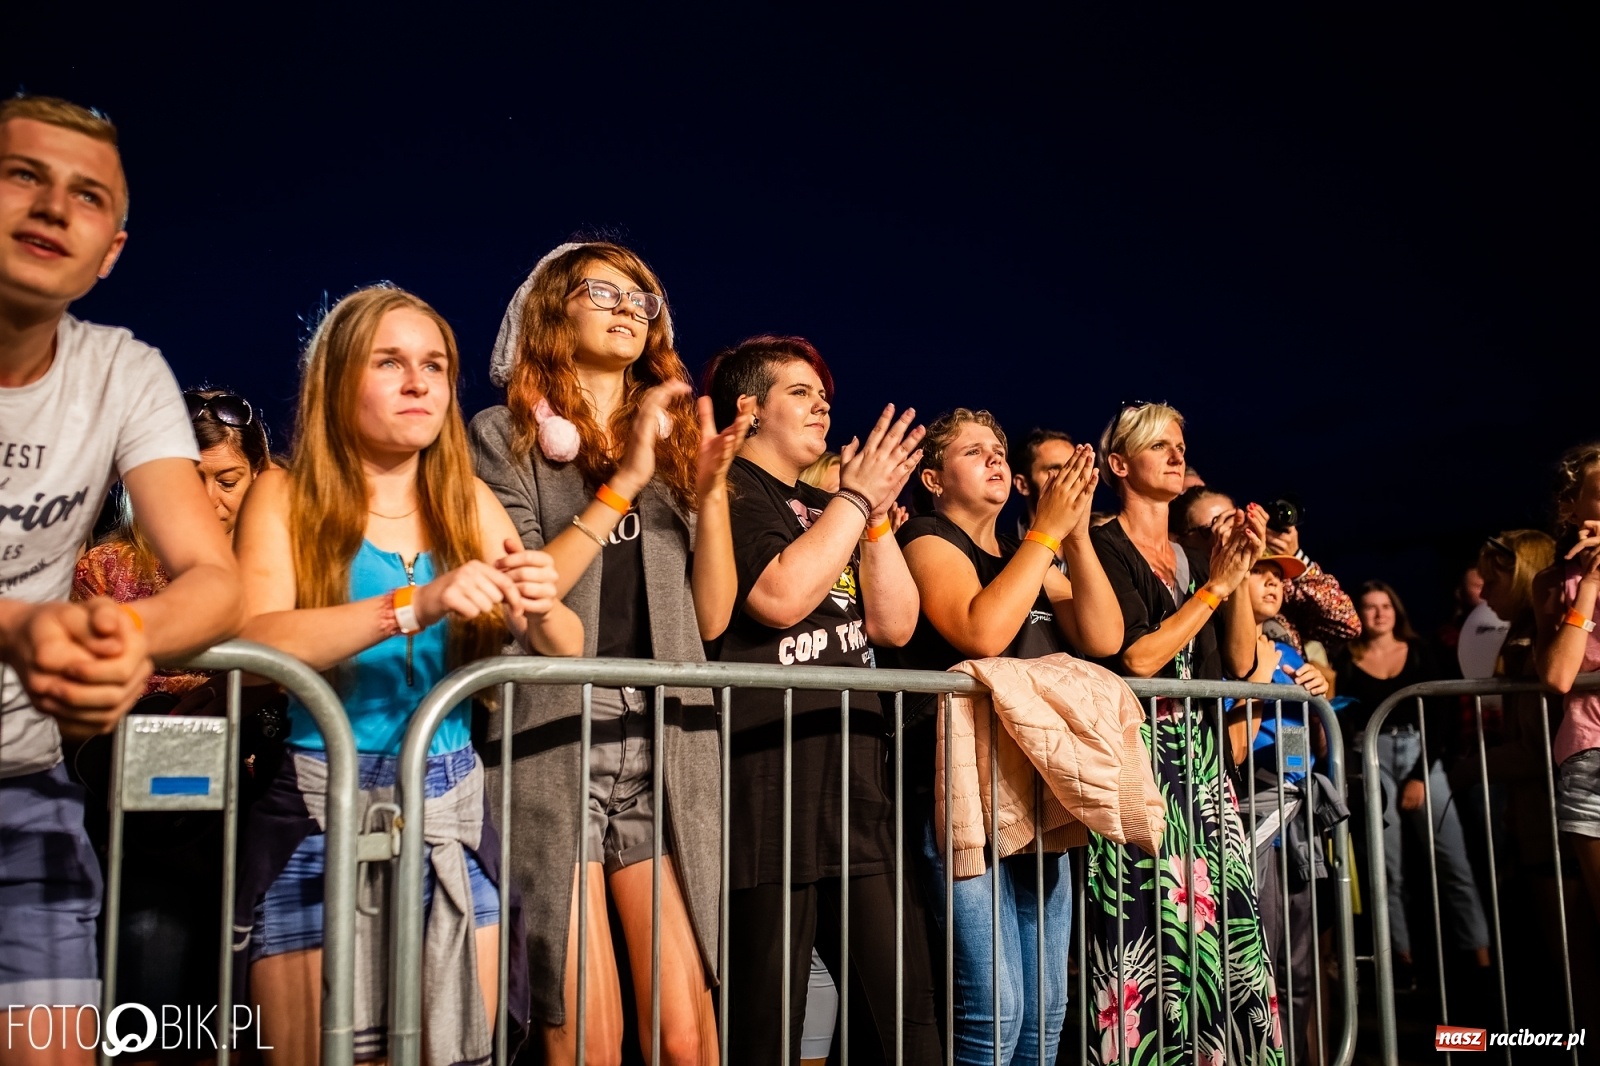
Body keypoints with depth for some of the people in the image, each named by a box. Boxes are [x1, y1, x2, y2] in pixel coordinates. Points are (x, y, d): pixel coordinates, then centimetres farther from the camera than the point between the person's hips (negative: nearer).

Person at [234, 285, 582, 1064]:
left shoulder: (469, 502, 7)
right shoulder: (285, 497, -2)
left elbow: (566, 651, 3)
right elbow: (255, 641, -18)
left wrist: (541, 611, -20)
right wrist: (413, 605, -30)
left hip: (453, 813, 3)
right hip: (320, 810, -3)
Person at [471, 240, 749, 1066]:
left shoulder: (674, 439, 17)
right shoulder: (505, 435, 5)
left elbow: (712, 617, 11)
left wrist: (710, 490, -2)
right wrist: (622, 484, -11)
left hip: (666, 744, 4)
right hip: (553, 740, -3)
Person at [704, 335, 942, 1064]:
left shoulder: (823, 509, 21)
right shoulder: (726, 490, -1)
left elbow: (895, 624, 13)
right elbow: (780, 595, -18)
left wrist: (876, 512, 4)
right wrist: (857, 497, -7)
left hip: (856, 777, 8)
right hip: (767, 779, -7)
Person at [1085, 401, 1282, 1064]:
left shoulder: (1192, 558, 18)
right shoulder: (1105, 549, -4)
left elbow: (1240, 662, 10)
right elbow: (1136, 658, -16)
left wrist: (1238, 575, -2)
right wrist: (1215, 585, -11)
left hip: (1203, 763, 7)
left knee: (1223, 940, 1)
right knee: (1153, 940, -10)